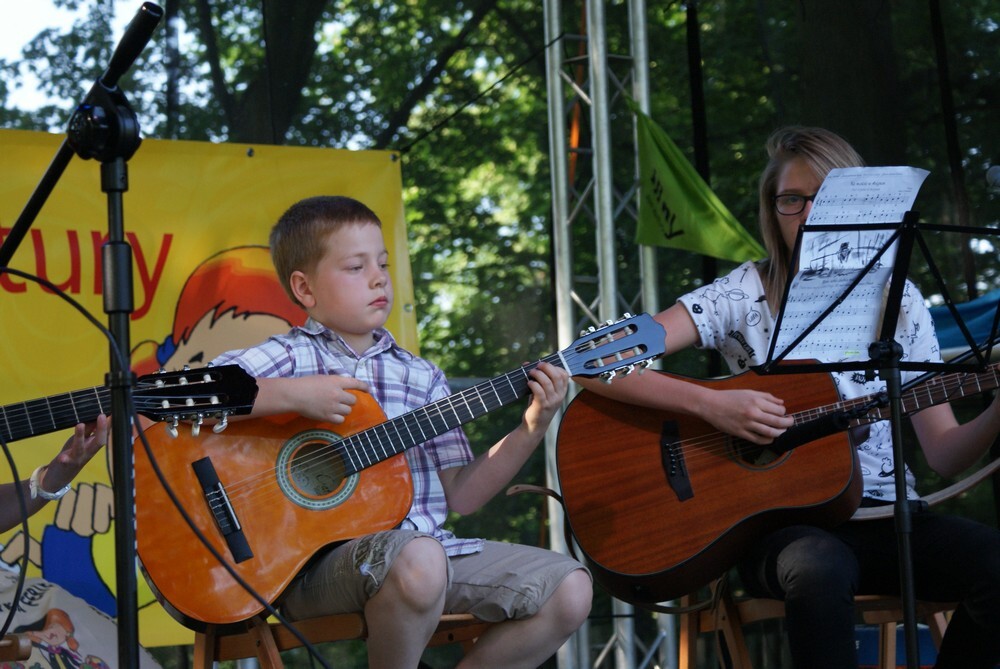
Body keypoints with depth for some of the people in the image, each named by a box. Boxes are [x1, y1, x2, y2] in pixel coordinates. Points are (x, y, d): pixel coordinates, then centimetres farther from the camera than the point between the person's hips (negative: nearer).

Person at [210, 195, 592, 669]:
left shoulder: (421, 377, 17)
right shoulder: (290, 358, 2)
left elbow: (459, 495, 14)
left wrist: (531, 430, 3)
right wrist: (293, 395, -19)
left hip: (429, 545, 6)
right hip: (323, 558, -6)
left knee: (569, 590, -7)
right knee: (419, 561, -38)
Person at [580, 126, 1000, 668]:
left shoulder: (899, 303, 10)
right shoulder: (742, 296, 2)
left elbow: (943, 454, 8)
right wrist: (711, 404, -18)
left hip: (881, 516, 3)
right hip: (779, 521, -3)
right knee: (819, 565, -39)